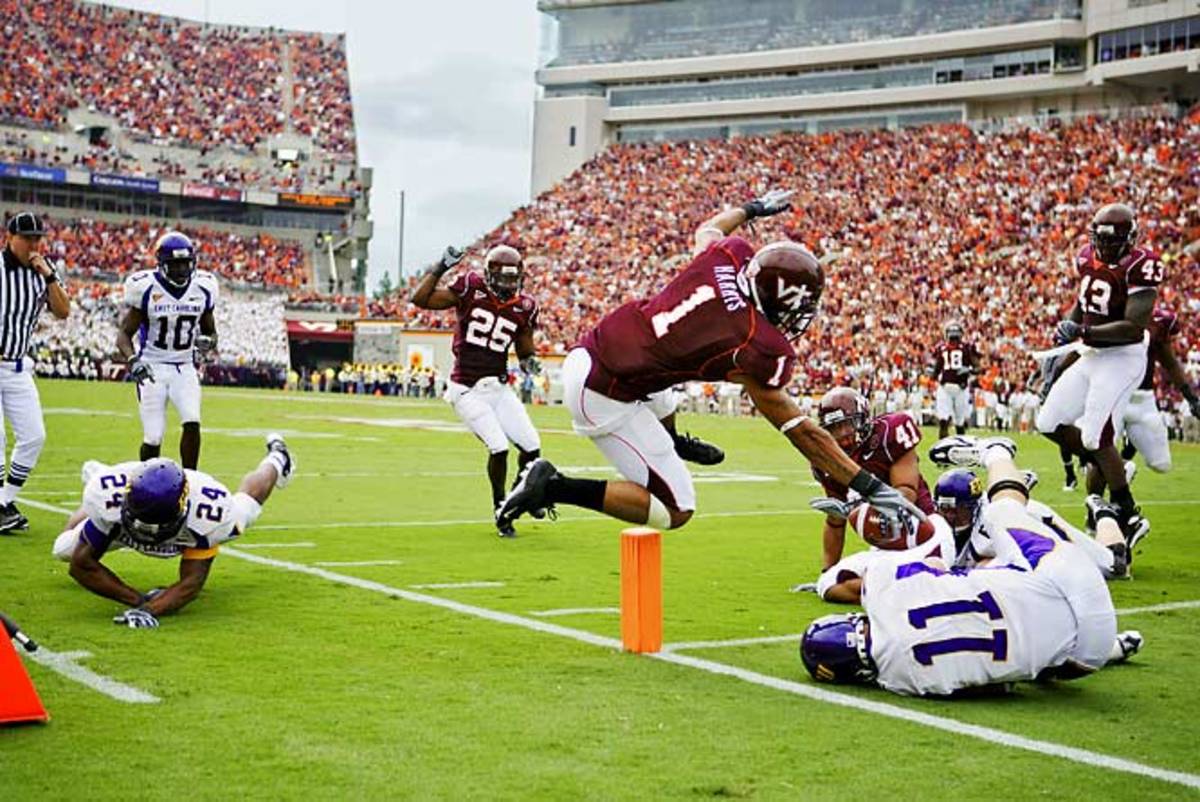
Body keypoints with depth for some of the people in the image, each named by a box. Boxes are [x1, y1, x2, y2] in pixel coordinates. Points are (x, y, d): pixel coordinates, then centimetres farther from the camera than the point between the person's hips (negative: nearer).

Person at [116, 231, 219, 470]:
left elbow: (210, 330, 15)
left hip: (185, 368, 3)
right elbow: (125, 333, -6)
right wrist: (132, 360, -25)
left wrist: (209, 342, -9)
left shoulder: (203, 287, 1)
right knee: (153, 438, -4)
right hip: (152, 368, -2)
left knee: (192, 424, -17)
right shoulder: (145, 288, -10)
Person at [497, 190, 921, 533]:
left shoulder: (728, 255, -3)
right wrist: (868, 486, -9)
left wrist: (752, 208, 42)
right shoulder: (761, 348, -19)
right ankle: (555, 487, -5)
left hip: (586, 352, 9)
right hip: (603, 395, -9)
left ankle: (672, 446, 65)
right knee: (676, 510, 0)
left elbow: (707, 228, 24)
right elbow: (800, 431, -13)